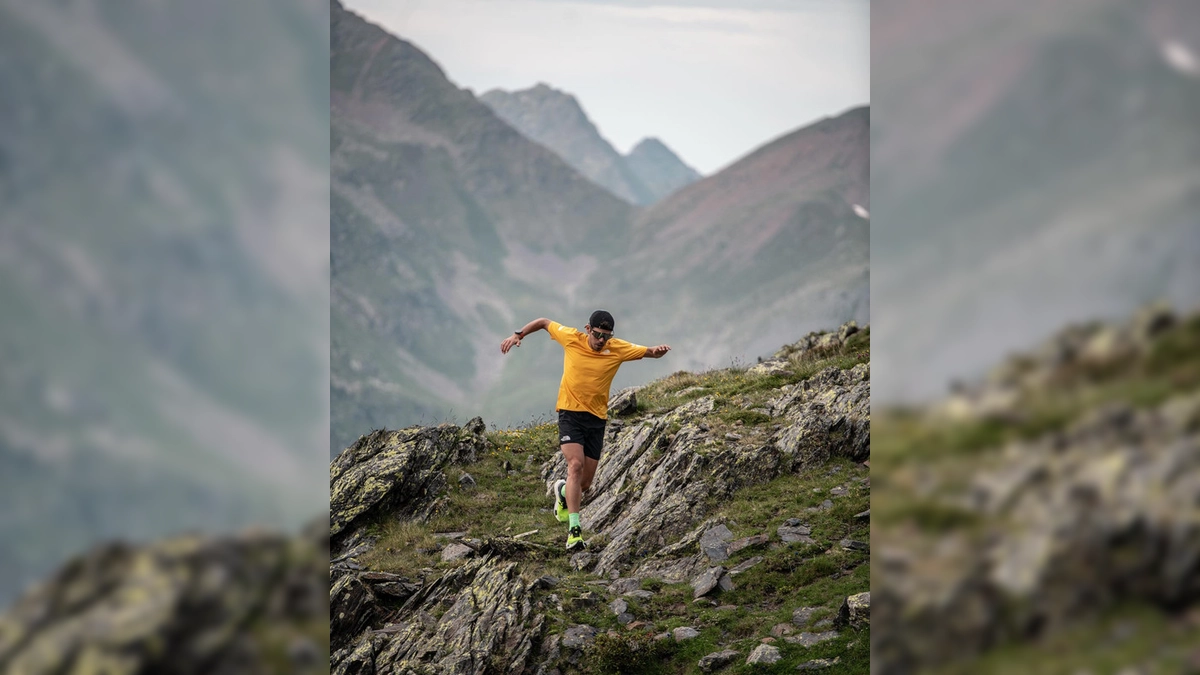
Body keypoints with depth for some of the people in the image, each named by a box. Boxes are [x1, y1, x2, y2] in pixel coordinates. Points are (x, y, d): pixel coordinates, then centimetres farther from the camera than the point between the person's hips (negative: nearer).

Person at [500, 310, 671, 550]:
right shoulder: (571, 338, -5)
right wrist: (518, 335, 2)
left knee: (585, 482, 6)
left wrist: (659, 350, -25)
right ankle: (574, 528, -25)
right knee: (576, 465, -24)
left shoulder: (618, 349, -4)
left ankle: (563, 492, 44)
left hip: (597, 418, 3)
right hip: (570, 413, -2)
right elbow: (544, 323, 9)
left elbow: (649, 352, -3)